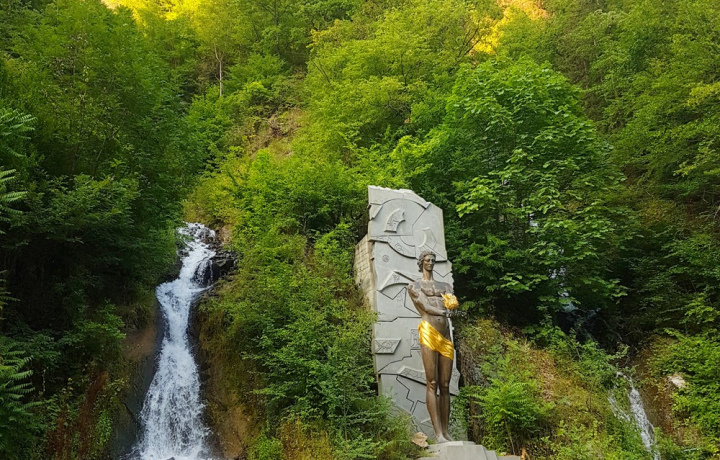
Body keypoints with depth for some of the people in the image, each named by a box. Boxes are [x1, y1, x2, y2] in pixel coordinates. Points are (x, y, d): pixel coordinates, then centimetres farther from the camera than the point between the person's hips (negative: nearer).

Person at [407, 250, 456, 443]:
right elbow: (426, 308, -3)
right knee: (432, 384, -10)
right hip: (428, 332, -5)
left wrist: (436, 306, -7)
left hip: (446, 335, 5)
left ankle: (446, 431, 5)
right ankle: (438, 433, -12)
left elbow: (454, 303, 6)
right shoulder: (414, 286, 12)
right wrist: (445, 310, 3)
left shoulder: (445, 286, 25)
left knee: (445, 385, 3)